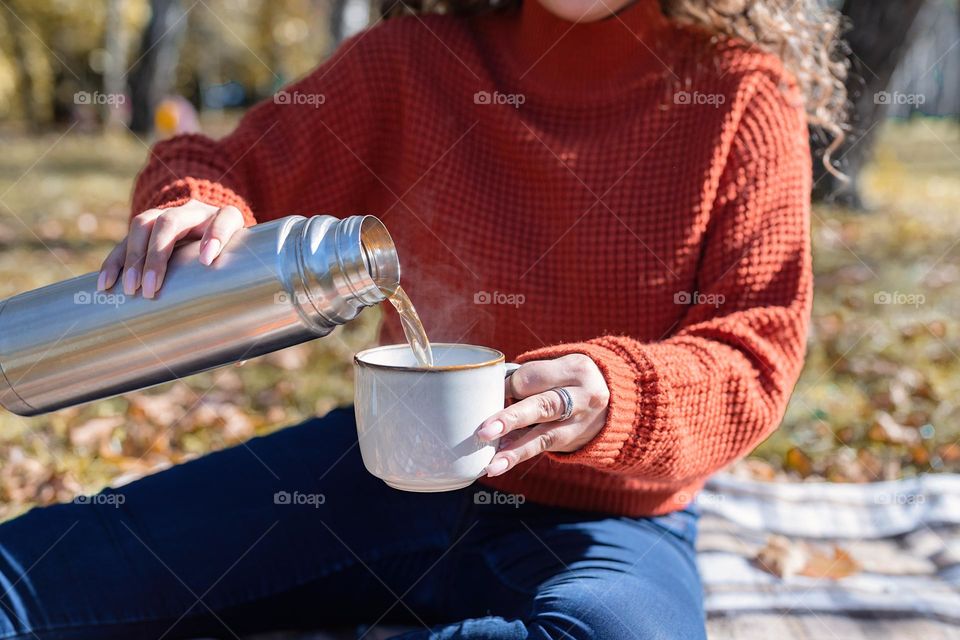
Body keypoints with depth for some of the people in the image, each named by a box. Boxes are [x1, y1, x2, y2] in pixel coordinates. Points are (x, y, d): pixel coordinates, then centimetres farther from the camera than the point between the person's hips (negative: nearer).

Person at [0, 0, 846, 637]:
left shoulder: (747, 96, -5)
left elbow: (756, 356, -10)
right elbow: (232, 167, 7)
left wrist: (611, 399, -31)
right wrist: (194, 206, -18)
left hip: (605, 519, 0)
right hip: (389, 468, 1)